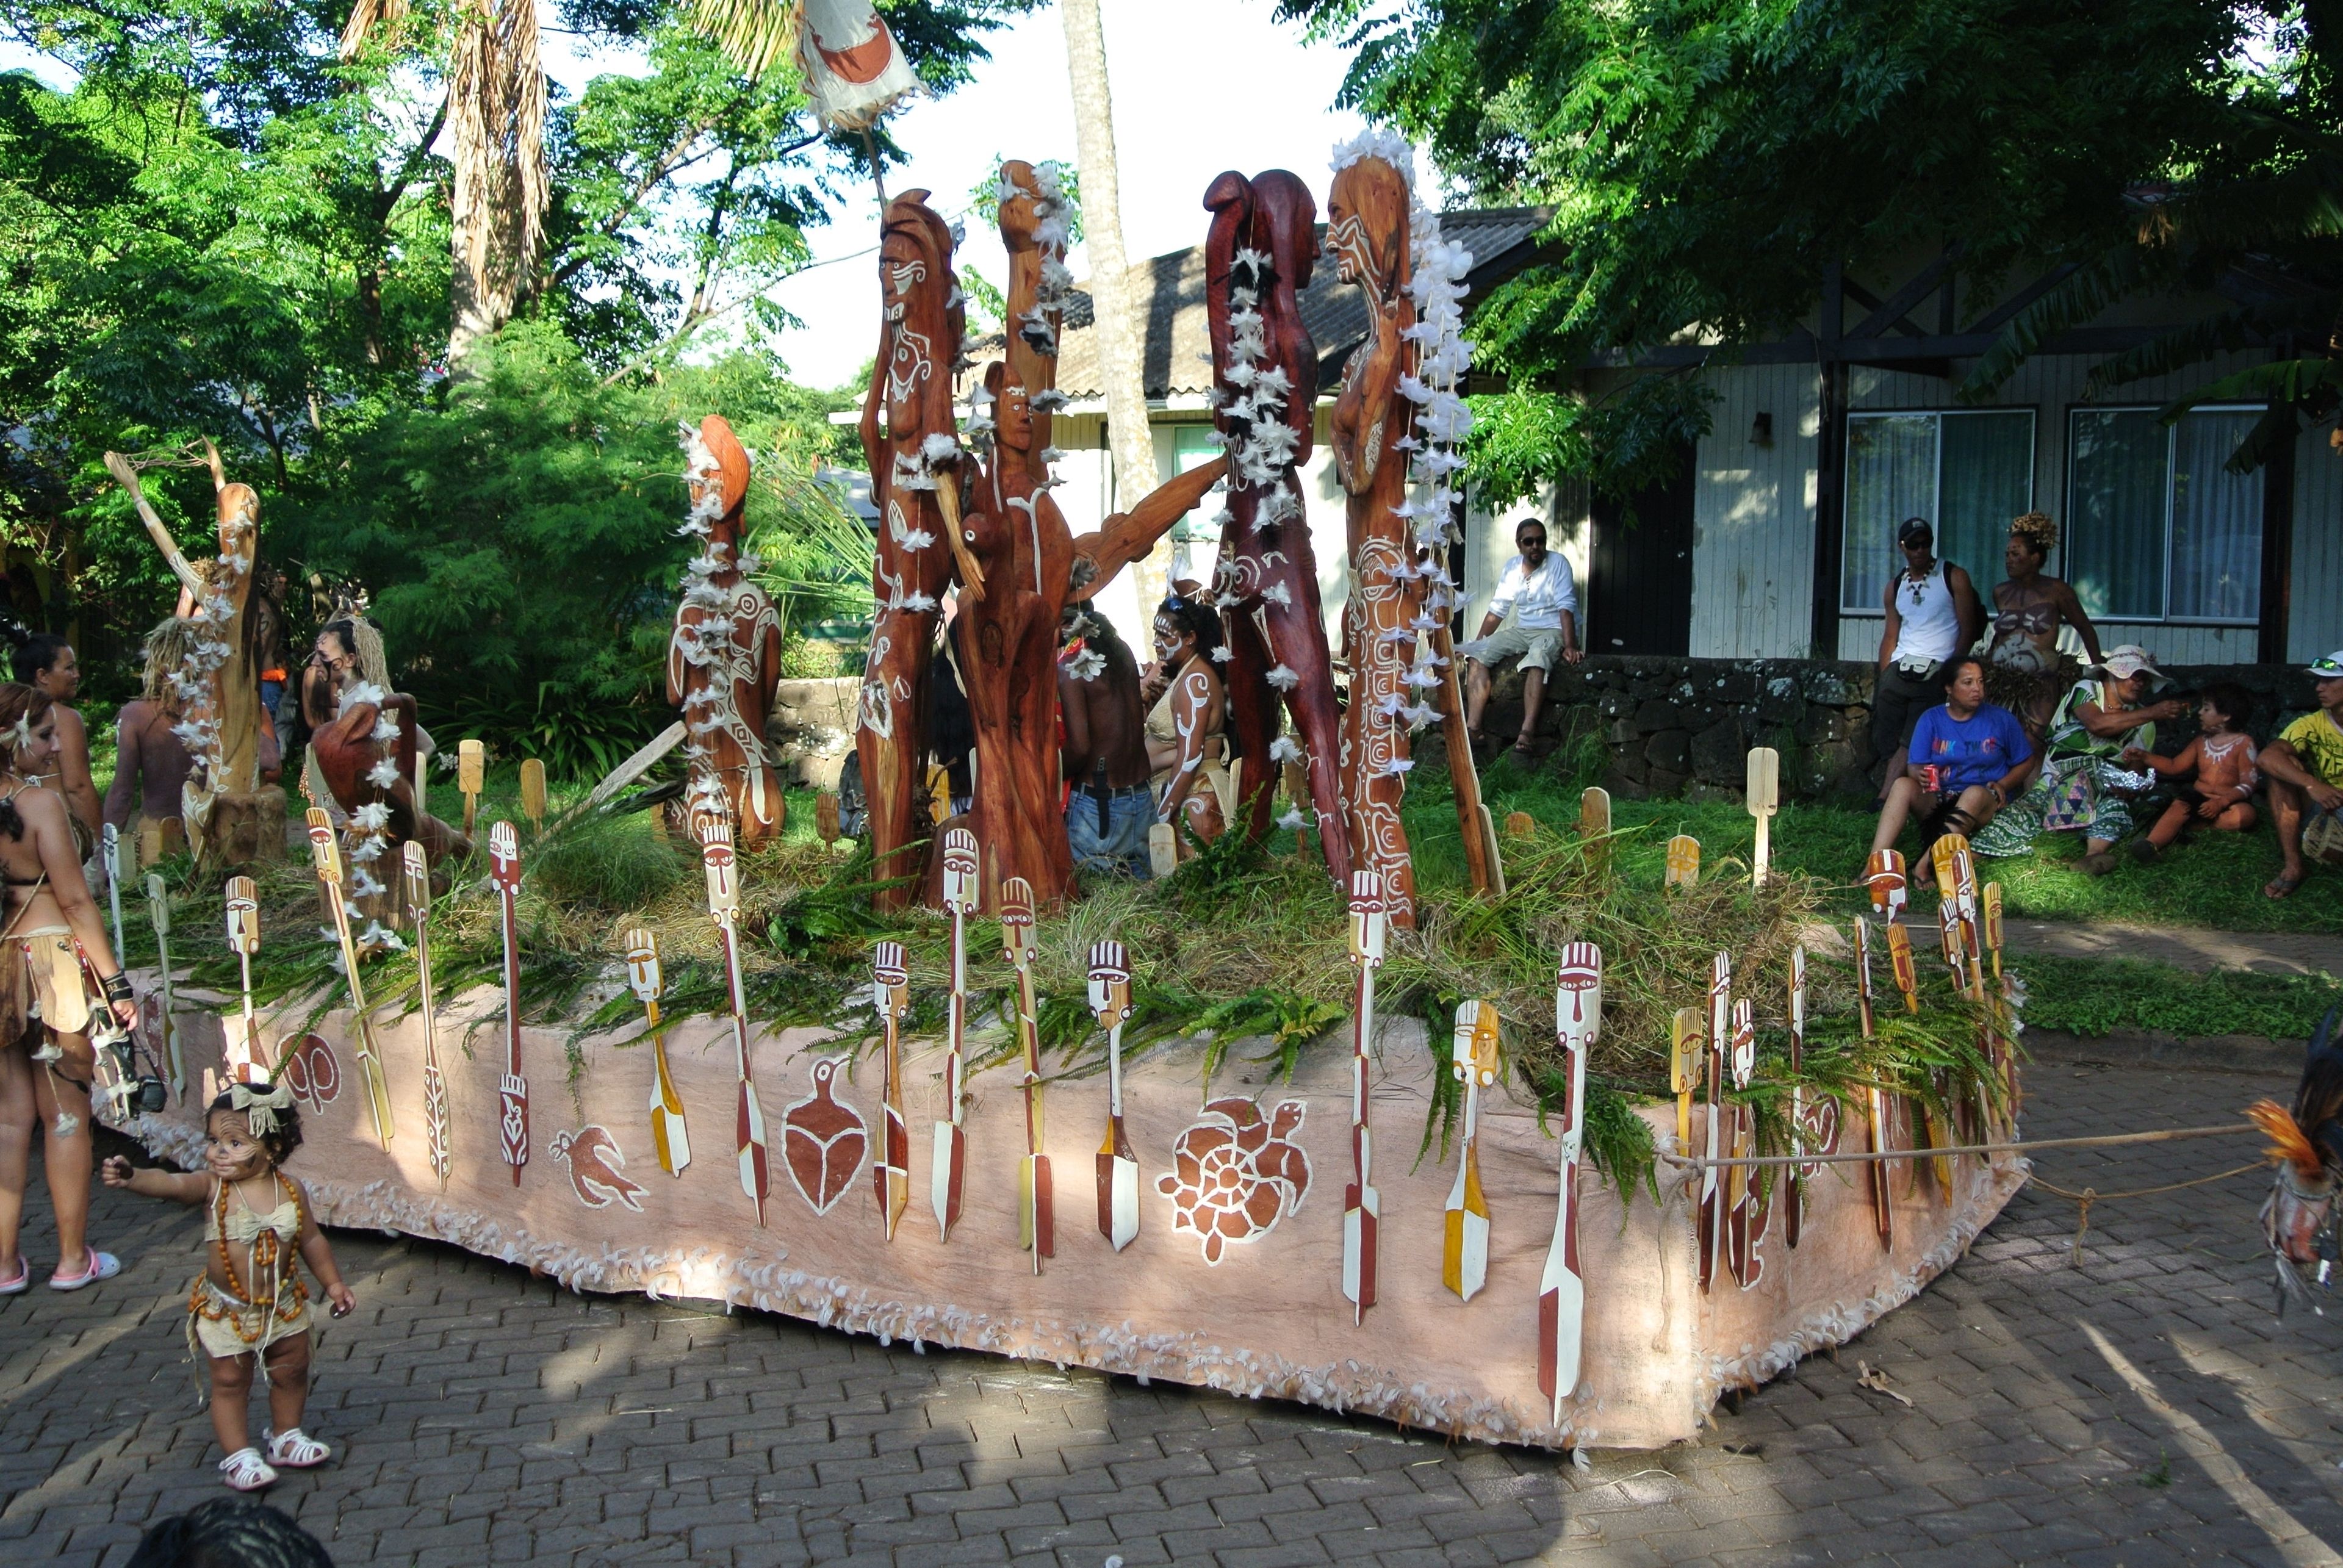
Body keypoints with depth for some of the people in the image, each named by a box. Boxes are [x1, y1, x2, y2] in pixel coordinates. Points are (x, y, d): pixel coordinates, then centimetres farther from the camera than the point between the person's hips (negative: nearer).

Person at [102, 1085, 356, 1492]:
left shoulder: (290, 1190, -11)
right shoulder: (211, 1186, -19)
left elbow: (312, 1240, 3)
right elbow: (172, 1183, -41)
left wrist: (334, 1283, 9)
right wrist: (133, 1178, -62)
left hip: (284, 1306, 3)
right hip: (226, 1312, -3)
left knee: (291, 1372, 17)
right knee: (230, 1382, 8)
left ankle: (286, 1436, 38)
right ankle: (239, 1455, 25)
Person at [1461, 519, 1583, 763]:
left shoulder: (1557, 564, -6)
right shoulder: (1511, 568, 10)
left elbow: (1566, 607, -16)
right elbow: (1497, 610, 13)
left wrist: (1570, 646, -27)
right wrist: (1477, 643, 9)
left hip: (1553, 631, -6)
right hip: (1521, 631, 6)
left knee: (1537, 656, -39)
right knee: (1477, 654, -16)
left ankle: (1527, 732, -48)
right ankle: (1473, 727, -28)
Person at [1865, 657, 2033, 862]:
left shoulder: (2001, 719, 9)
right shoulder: (1931, 719, 9)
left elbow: (2026, 762, 13)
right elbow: (1914, 766, 3)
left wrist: (2003, 785, -6)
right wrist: (1920, 774, -22)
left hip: (1985, 800, -1)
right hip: (1938, 798, 2)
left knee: (1975, 793, -38)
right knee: (1902, 785, -29)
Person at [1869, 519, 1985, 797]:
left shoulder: (1954, 578, 4)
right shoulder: (1895, 586, 17)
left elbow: (1968, 630, -1)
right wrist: (1884, 679, 8)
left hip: (1936, 673, -5)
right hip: (1899, 669, 5)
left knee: (1911, 744, -13)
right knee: (1886, 741, -3)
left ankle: (1883, 803, -16)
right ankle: (1889, 802, -1)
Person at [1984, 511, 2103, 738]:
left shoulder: (2055, 591, 0)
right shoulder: (2001, 592, 11)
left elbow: (2085, 629, 6)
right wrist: (1984, 667, 18)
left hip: (2040, 686, -3)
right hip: (2001, 682, 4)